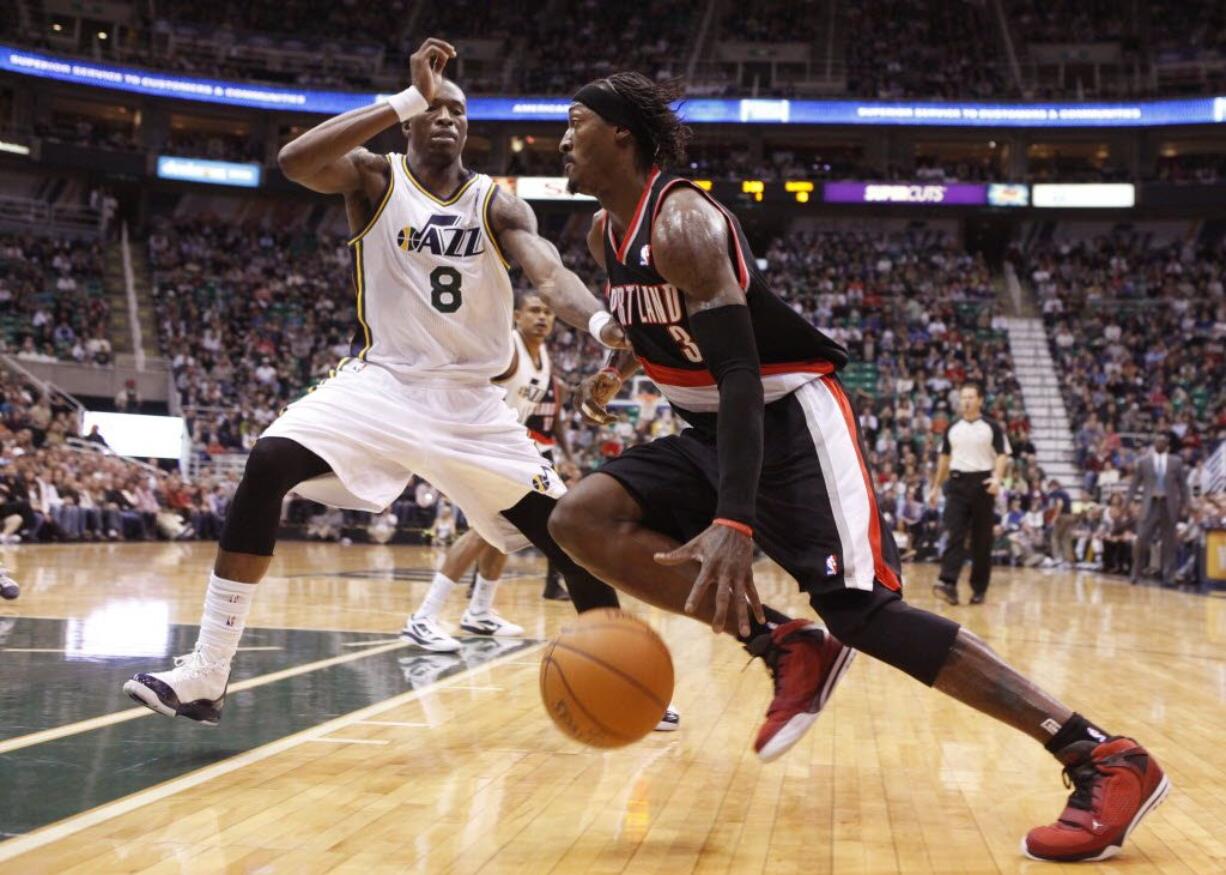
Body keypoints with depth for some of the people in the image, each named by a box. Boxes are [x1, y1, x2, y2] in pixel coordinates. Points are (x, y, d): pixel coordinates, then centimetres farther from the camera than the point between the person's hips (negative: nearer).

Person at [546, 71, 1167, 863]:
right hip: (713, 431, 9)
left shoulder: (681, 222, -21)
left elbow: (740, 372, -32)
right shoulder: (606, 231, 8)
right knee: (582, 519, -8)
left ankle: (1107, 761, -20)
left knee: (859, 608, -23)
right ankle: (784, 647, -9)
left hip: (789, 417, -9)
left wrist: (733, 525, -42)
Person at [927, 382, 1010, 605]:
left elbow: (1002, 455, -4)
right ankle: (948, 583, -20)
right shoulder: (952, 429, 12)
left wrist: (997, 478, -22)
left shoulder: (992, 427, 2)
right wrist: (936, 488, 18)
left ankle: (979, 589, 11)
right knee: (954, 535, -10)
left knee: (982, 540, 3)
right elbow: (944, 458, 19)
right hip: (957, 483, 2)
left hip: (982, 483, -2)